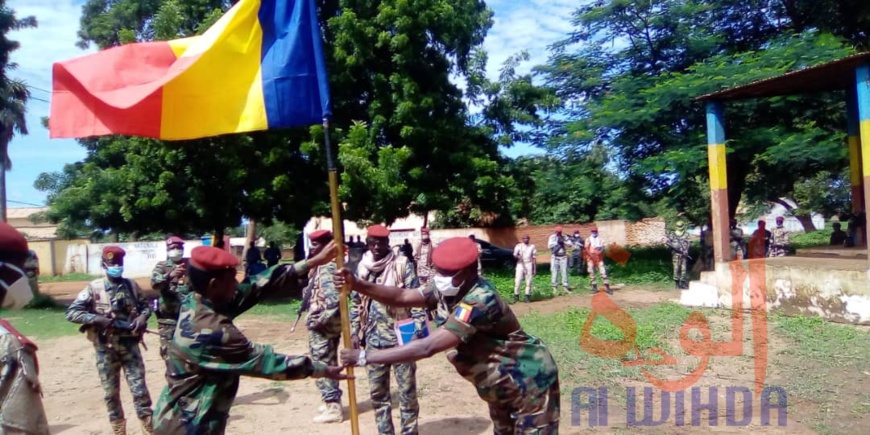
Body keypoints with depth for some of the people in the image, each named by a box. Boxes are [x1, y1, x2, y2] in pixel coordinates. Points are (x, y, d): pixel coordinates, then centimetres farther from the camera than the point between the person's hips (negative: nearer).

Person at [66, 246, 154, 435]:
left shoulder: (131, 285, 3)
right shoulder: (94, 288, -3)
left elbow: (146, 306, 14)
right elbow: (71, 313, -5)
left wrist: (142, 317, -7)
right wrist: (97, 319, -18)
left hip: (130, 345, 1)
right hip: (105, 349, 0)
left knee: (140, 390, 0)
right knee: (111, 394, 10)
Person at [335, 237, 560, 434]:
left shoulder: (480, 300, -37)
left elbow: (427, 347, -41)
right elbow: (402, 296, -5)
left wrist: (365, 357, -39)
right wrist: (356, 283, -20)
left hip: (529, 381, -9)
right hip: (499, 383, 9)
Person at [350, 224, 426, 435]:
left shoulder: (402, 265, -6)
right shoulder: (362, 267, 8)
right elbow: (355, 302, 13)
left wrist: (419, 329, -13)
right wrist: (354, 331, 8)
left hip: (400, 337, -4)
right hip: (374, 339, 5)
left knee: (407, 390, 3)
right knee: (377, 391, 13)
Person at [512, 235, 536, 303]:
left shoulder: (532, 247, 10)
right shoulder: (518, 246, 6)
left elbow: (534, 258, 8)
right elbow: (514, 255, -3)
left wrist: (534, 268, 0)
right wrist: (517, 256, -27)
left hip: (529, 265, 1)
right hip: (520, 264, -1)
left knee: (529, 282, 0)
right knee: (517, 281, -5)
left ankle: (527, 296, 7)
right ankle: (516, 296, 5)